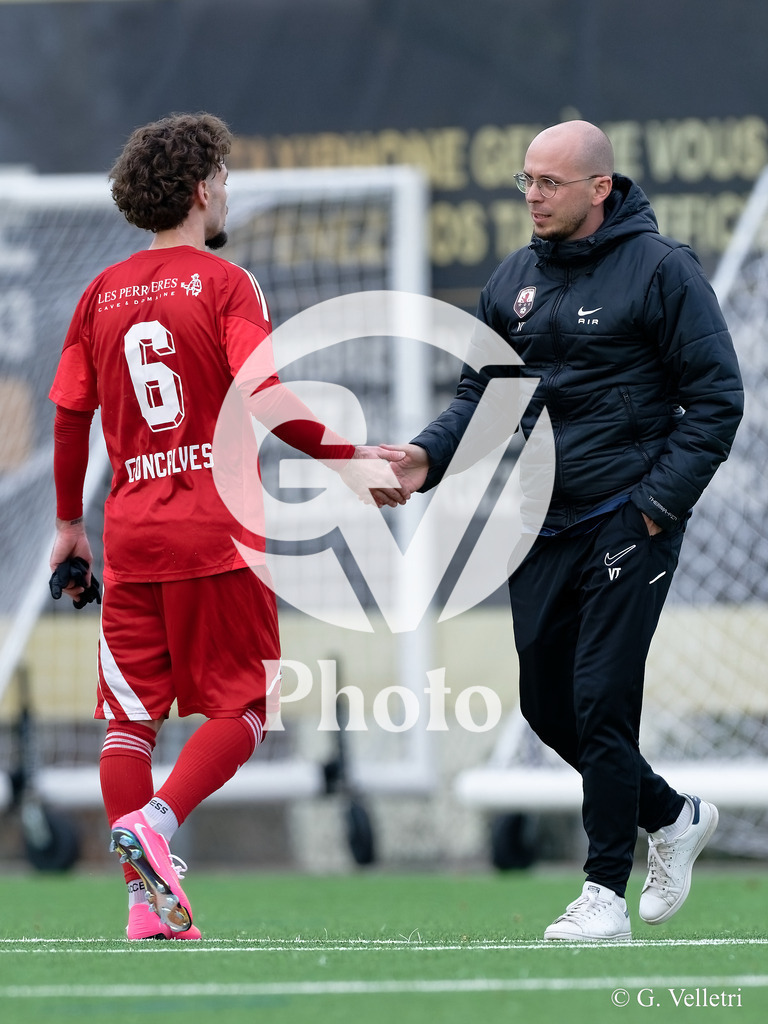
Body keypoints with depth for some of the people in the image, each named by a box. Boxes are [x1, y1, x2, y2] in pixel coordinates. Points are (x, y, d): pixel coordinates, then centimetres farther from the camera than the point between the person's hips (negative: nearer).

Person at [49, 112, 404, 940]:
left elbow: (69, 416, 12)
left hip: (131, 528, 5)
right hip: (216, 529, -5)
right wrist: (346, 458, -9)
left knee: (130, 716, 7)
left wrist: (69, 524, 21)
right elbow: (264, 397, -16)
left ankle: (147, 897, 0)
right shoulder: (223, 283, -4)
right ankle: (156, 820, -19)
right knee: (240, 707, 4)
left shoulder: (102, 294, 11)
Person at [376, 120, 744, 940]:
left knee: (600, 703, -10)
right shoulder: (514, 281, 11)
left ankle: (605, 894, -3)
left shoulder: (659, 269, -7)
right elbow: (483, 394, 16)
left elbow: (716, 398, -8)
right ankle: (672, 817, 30)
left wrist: (659, 503, -14)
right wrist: (430, 456, -4)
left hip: (625, 526, -7)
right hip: (540, 530, 7)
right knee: (547, 706, 9)